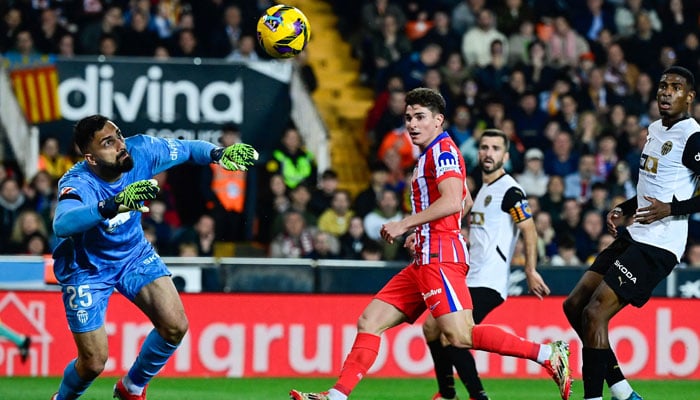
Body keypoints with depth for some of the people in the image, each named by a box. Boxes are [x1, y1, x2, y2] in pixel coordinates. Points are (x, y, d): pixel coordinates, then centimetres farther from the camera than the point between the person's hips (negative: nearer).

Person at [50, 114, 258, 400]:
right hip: (86, 268, -5)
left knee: (175, 326, -9)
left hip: (133, 253, 5)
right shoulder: (78, 184, -36)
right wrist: (112, 205, -72)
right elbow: (62, 225, -58)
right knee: (93, 363, -5)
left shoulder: (139, 150, -22)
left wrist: (218, 154, -26)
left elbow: (188, 149, -4)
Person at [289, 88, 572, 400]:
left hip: (440, 257, -10)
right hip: (426, 260, 10)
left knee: (461, 337, -21)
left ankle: (550, 355, -18)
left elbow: (452, 201, -22)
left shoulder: (442, 149, -7)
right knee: (370, 322, 7)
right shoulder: (431, 154, 23)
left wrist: (405, 224, -17)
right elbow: (466, 202, 35)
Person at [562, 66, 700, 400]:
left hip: (658, 246, -10)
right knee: (574, 306, 9)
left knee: (595, 313, -17)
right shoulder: (655, 129, 16)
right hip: (634, 236, 10)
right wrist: (623, 208, 16)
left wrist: (671, 209, -23)